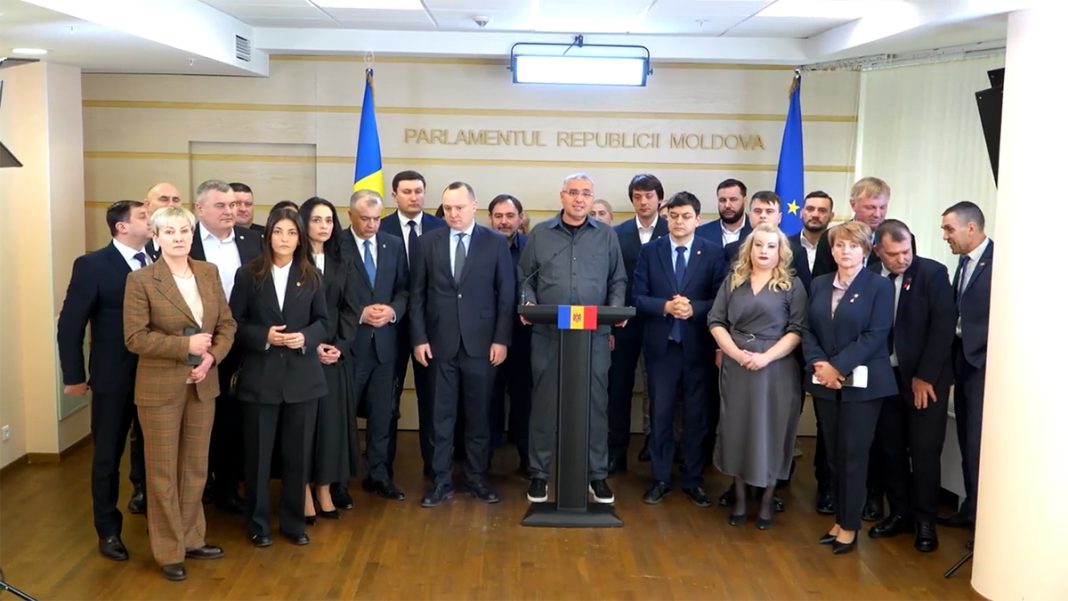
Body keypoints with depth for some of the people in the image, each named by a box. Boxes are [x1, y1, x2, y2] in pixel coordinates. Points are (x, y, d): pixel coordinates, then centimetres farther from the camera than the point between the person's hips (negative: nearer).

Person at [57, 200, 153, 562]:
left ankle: (145, 498, 38)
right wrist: (74, 375, -6)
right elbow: (70, 325, -6)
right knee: (108, 455, 10)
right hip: (113, 377, -3)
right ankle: (109, 531, 25)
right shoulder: (92, 265, -9)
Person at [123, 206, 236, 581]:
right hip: (160, 388, -4)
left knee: (196, 466, 14)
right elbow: (135, 338, -14)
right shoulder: (141, 280, -9)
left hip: (203, 385, 5)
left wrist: (212, 356, -11)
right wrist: (186, 345, -20)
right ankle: (168, 551, 19)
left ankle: (191, 539, 29)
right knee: (163, 470, 6)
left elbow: (227, 324, 6)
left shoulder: (209, 273, 5)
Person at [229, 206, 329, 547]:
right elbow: (234, 323, -1)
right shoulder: (248, 275, -2)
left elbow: (323, 321, 7)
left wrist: (306, 337, -12)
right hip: (260, 375, -2)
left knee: (297, 452, 8)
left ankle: (293, 521, 23)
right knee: (258, 452, 6)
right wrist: (264, 337, -17)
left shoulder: (311, 277, 4)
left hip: (301, 376, 2)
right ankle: (258, 523, 21)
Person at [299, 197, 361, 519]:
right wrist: (312, 346, -15)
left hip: (335, 353, 4)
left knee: (331, 419, 5)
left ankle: (326, 488, 12)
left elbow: (349, 310, 6)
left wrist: (339, 346, -8)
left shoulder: (342, 264, 11)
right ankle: (304, 491, 6)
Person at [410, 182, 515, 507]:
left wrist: (501, 339, -5)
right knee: (441, 415, 6)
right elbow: (418, 294, 5)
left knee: (478, 415, 8)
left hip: (481, 342, -1)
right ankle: (441, 480, 16)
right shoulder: (428, 242, 4)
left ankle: (476, 477, 21)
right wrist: (419, 338, -2)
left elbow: (506, 295, 1)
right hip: (440, 342, 1)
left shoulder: (495, 242, 1)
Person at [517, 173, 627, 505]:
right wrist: (528, 303, -10)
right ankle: (539, 473, 16)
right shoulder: (539, 233, 7)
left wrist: (616, 308, -8)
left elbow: (618, 280, 9)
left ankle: (597, 474, 16)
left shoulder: (607, 235, 9)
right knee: (545, 402, 5)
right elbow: (525, 277, 8)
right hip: (547, 334, 0)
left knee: (596, 402, 4)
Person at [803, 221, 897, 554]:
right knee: (834, 455, 9)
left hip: (861, 383, -4)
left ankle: (849, 526, 12)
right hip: (825, 382, 4)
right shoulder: (819, 284, 10)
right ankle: (839, 520, 20)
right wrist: (818, 362, -11)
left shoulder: (880, 286, -4)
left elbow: (876, 335, -12)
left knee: (853, 455, 1)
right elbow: (808, 329, 6)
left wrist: (839, 366, -17)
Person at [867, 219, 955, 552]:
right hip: (885, 377, 3)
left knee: (925, 452, 2)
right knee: (891, 450, 10)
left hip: (925, 379, -3)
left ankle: (925, 521, 14)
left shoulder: (933, 273, -8)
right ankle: (899, 513, 24)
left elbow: (943, 326, -10)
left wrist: (924, 377, -12)